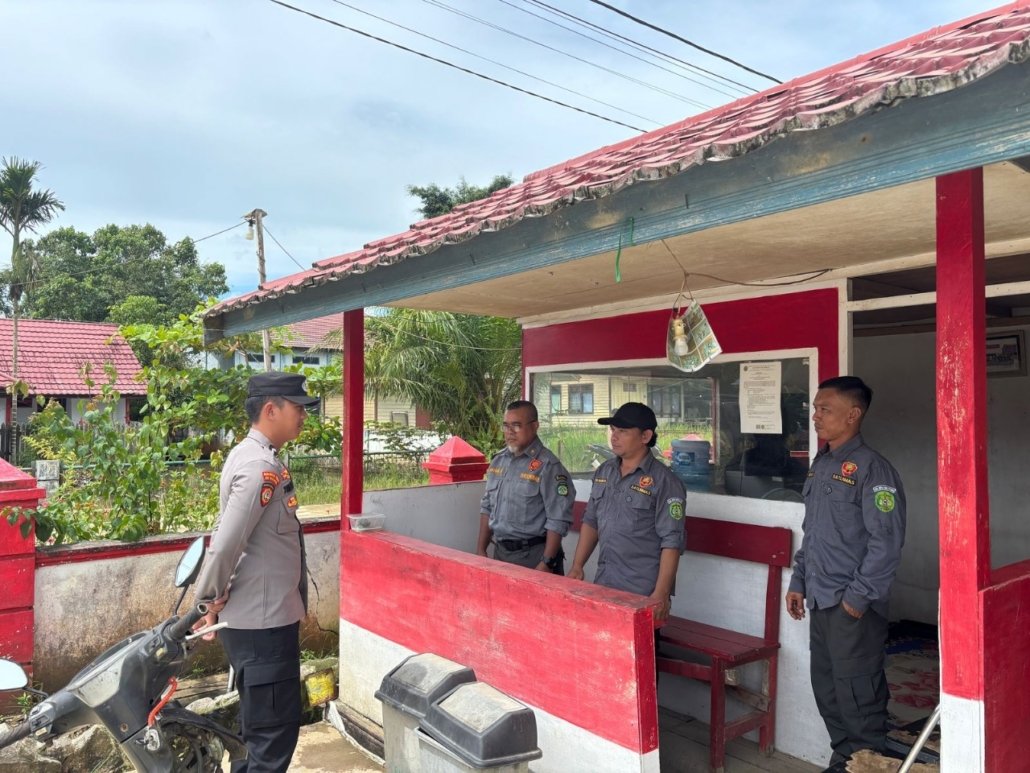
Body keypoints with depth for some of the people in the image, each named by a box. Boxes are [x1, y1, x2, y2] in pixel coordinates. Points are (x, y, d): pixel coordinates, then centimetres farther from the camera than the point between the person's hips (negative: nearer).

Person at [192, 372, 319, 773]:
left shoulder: (250, 456, 9)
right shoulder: (262, 467, -23)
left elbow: (226, 535, 13)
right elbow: (224, 545, -27)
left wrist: (217, 600, 13)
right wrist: (212, 600, -11)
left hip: (260, 618, 10)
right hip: (263, 622, -10)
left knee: (260, 724, 23)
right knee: (275, 727, 2)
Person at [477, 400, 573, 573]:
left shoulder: (548, 466, -14)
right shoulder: (497, 461, 7)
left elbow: (558, 520, -17)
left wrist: (547, 563, -18)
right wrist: (481, 549, 11)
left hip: (534, 555, -6)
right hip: (500, 552, 6)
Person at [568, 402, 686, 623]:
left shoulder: (664, 481, -12)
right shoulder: (604, 472, 7)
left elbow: (671, 542, -14)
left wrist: (661, 593, -18)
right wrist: (577, 567, 10)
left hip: (643, 593, -6)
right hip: (603, 584, 6)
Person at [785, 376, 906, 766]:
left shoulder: (871, 467, -14)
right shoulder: (820, 465, 11)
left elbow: (887, 540, -18)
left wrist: (860, 595, -17)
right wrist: (798, 582, 15)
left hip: (853, 604, -8)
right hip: (821, 601, 8)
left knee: (857, 691, 2)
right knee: (826, 688, 17)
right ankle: (843, 757, 34)